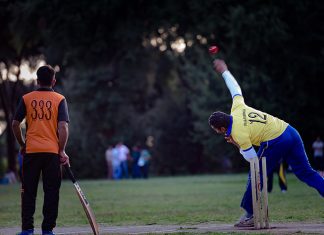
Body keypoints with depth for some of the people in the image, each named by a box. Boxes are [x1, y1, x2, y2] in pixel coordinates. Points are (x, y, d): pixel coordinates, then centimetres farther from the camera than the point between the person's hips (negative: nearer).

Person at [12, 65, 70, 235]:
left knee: (28, 191, 7)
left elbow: (15, 124, 3)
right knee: (51, 191, 5)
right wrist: (62, 151, -6)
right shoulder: (59, 99, 2)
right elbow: (63, 127, -8)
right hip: (52, 151, -1)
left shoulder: (27, 98, 5)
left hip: (31, 151, 1)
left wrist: (22, 144, 15)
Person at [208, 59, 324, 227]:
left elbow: (252, 158, -8)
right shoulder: (237, 108, 7)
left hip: (275, 143, -8)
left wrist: (237, 144, 4)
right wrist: (224, 71, 39)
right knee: (306, 172, 9)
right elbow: (235, 88, 26)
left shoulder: (238, 134, -13)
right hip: (290, 132, 8)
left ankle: (250, 215, 12)